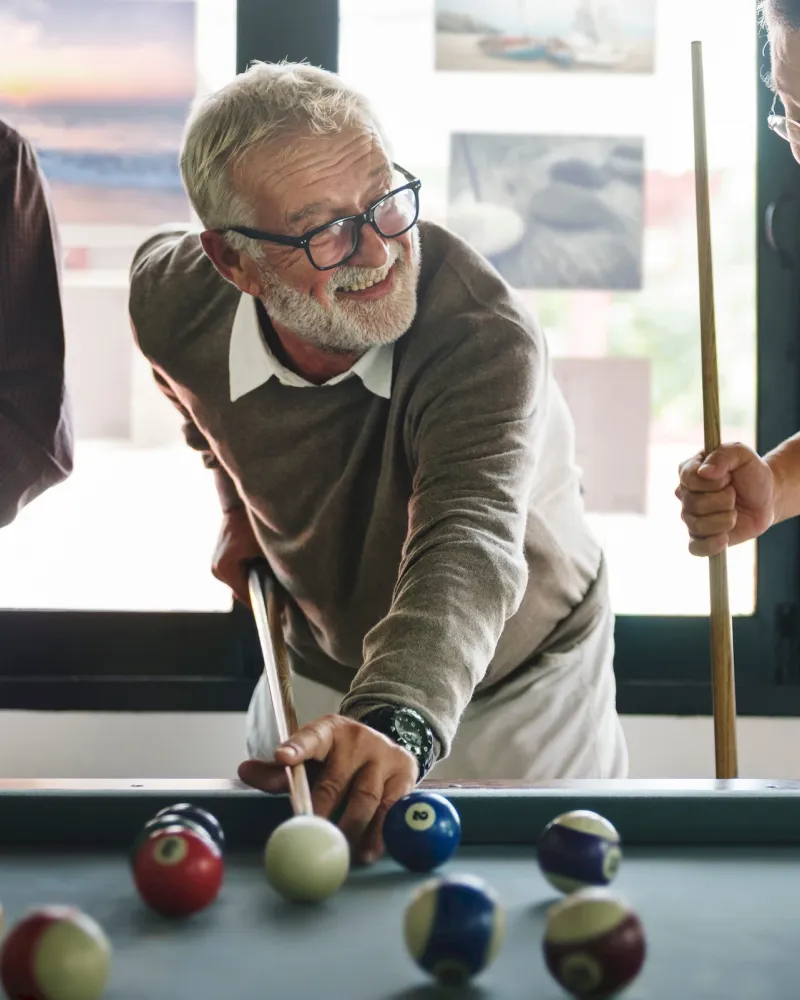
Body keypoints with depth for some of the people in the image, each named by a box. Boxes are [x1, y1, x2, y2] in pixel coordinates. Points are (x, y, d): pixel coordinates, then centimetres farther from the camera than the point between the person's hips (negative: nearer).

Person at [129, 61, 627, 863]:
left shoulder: (486, 338, -37)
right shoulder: (175, 306, -21)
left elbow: (467, 544, -52)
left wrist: (396, 723, -72)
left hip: (522, 694, -3)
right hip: (320, 678, 4)